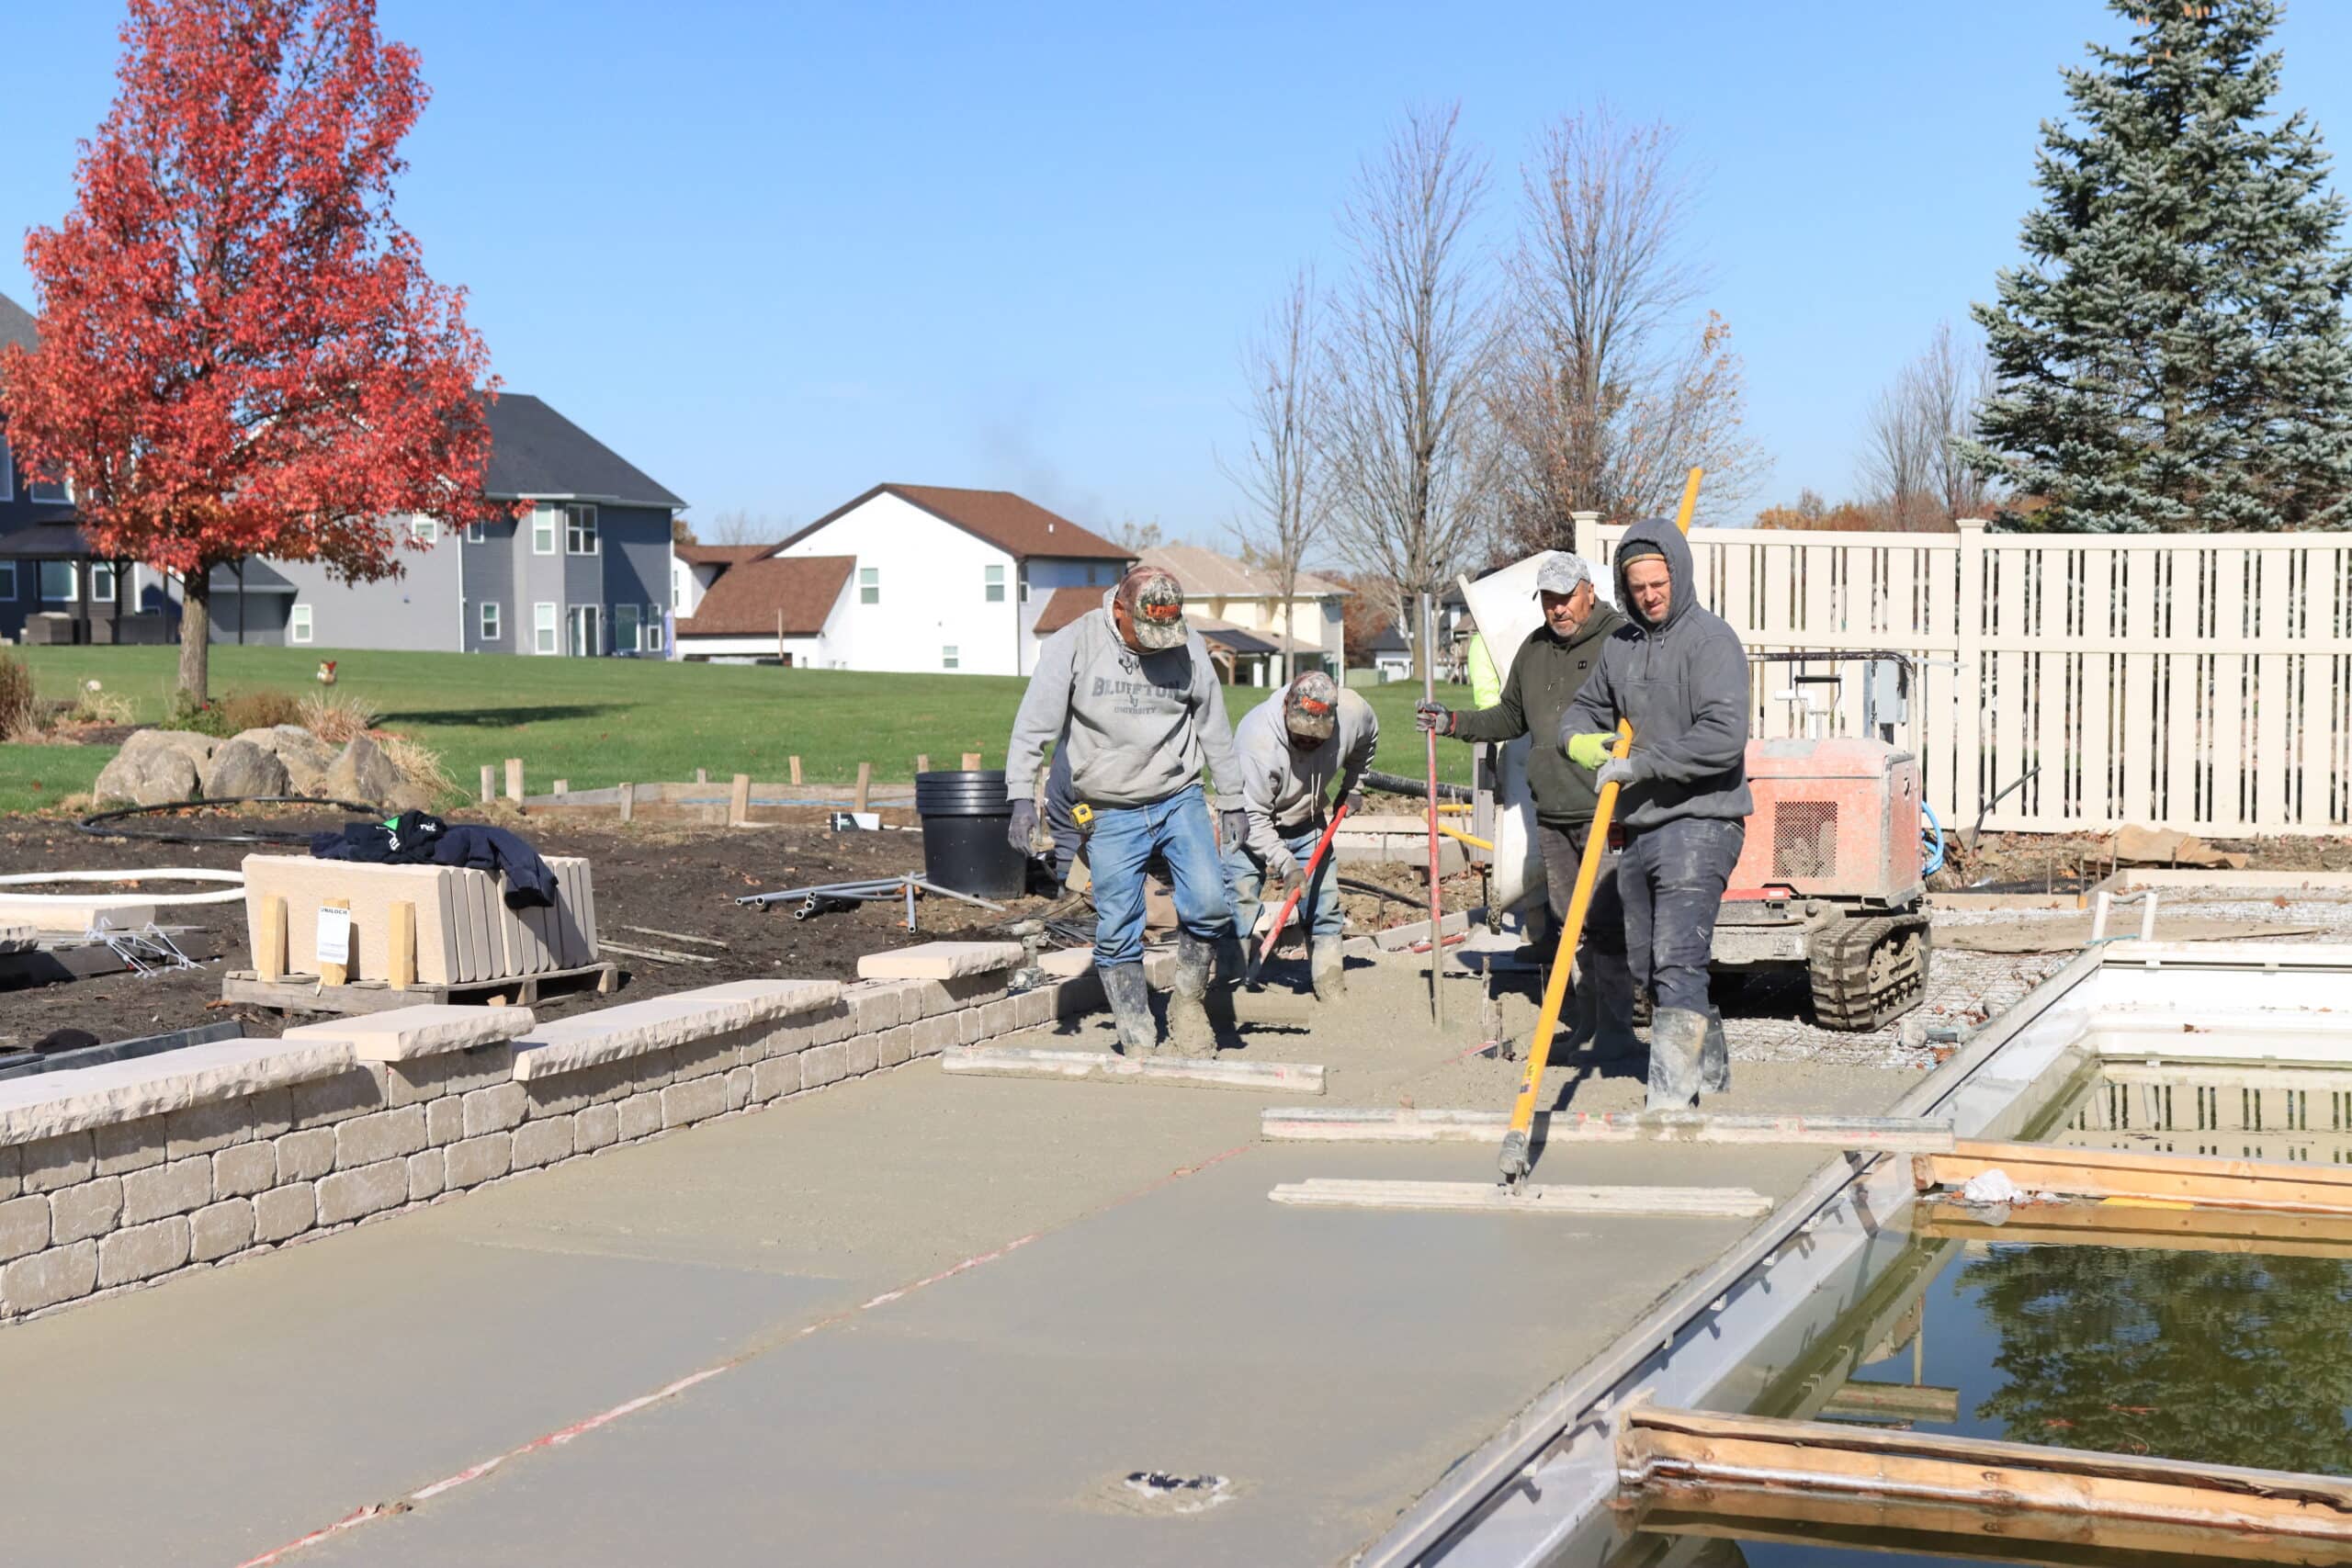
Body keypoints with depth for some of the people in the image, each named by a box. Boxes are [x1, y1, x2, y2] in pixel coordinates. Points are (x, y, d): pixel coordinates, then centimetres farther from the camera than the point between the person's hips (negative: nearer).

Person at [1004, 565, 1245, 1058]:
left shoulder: (1189, 648, 0)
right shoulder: (1073, 645, -8)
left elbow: (1214, 729, 12)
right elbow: (1033, 726, -8)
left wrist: (1232, 801, 17)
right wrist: (1021, 798, -15)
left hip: (1179, 799, 2)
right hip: (1110, 813, -1)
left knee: (1209, 903, -14)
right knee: (1117, 931, -3)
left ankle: (1188, 1001, 11)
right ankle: (1139, 1044, 7)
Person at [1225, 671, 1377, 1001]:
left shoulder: (1353, 712, -20)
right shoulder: (1257, 738, -36)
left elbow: (1367, 740, 9)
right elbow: (1252, 816, -32)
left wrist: (1352, 786, 10)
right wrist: (1285, 862, -37)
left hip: (1307, 824, 5)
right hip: (1253, 827, -5)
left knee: (1324, 906, 5)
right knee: (1240, 906, -12)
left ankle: (1331, 987, 14)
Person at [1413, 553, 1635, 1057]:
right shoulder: (1533, 650, 16)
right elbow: (1511, 718, 28)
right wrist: (1452, 722, 18)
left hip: (1606, 811, -7)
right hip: (1550, 814, 7)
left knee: (1605, 921, -10)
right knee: (1568, 921, 10)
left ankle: (1615, 1028, -7)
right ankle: (1586, 1020, 19)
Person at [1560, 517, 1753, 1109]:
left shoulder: (1710, 639, -10)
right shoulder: (1620, 644, 13)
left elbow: (1724, 737, -21)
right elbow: (1586, 708, 26)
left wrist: (1638, 764, -18)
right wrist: (1580, 739, 1)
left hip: (1698, 823, -8)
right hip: (1638, 829, 8)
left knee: (1677, 963, -16)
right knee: (1646, 965, 14)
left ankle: (1671, 1098, -18)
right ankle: (1711, 1068, 31)